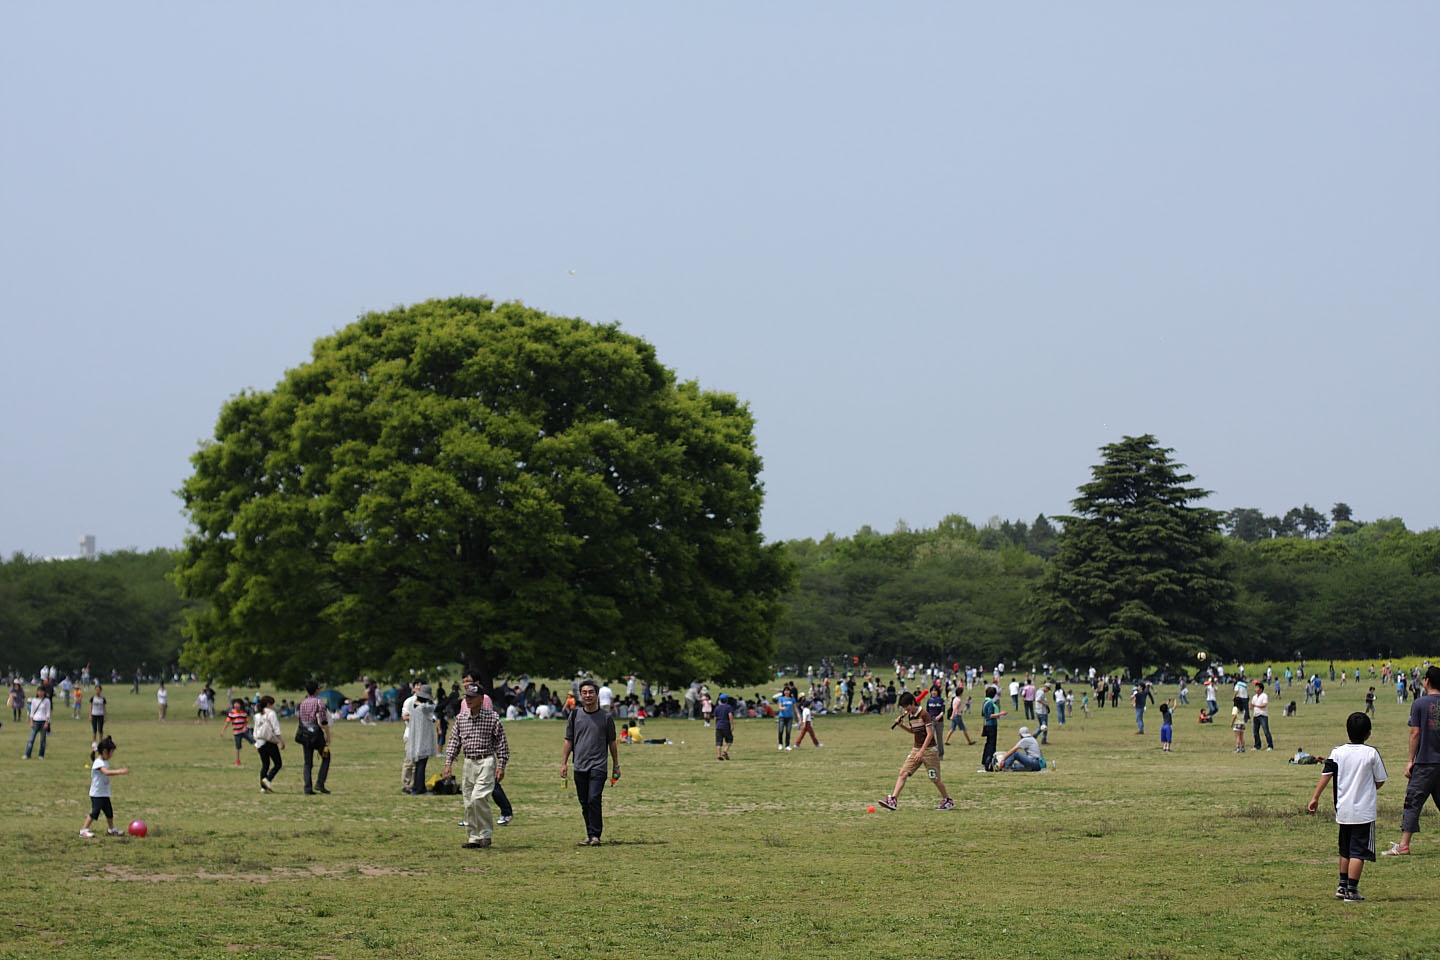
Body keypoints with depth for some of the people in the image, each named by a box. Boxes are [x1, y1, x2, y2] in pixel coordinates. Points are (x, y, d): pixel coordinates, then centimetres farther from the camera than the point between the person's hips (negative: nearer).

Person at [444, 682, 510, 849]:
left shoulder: (492, 717, -5)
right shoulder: (460, 718, 8)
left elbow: (502, 743, -3)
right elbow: (454, 741, 13)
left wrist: (501, 766, -7)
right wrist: (449, 762, 3)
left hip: (486, 762, -5)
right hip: (468, 763, 5)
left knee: (478, 798, -19)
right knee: (469, 803, 5)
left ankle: (486, 834, -5)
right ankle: (474, 838, 13)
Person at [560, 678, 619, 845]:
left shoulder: (606, 717, 3)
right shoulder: (575, 715, 8)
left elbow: (612, 743, 10)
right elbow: (569, 741, 12)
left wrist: (616, 766, 11)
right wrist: (564, 763, 4)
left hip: (598, 766, -3)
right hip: (579, 767, 3)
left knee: (594, 800, -15)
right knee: (584, 804, 6)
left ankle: (595, 835, -11)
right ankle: (590, 836, 13)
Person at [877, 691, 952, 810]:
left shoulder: (924, 715, -16)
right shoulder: (910, 716, 7)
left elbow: (930, 734, -19)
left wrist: (921, 752, -24)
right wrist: (901, 725, 7)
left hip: (929, 750, -7)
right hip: (916, 749, 7)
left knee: (935, 779, 1)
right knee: (903, 773, -7)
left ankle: (948, 801, 19)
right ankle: (893, 800, -12)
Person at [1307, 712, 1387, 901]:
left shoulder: (1337, 752, 0)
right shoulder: (1371, 753, -6)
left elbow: (1325, 775, -6)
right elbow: (1380, 781, 0)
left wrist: (1315, 798, -2)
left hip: (1343, 811, 4)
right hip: (1364, 812, -4)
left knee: (1345, 850, 19)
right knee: (1358, 852, -3)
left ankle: (1342, 886, 26)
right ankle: (1352, 891, -7)